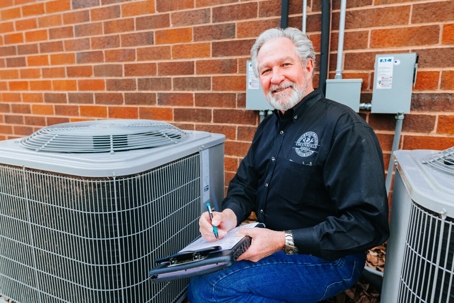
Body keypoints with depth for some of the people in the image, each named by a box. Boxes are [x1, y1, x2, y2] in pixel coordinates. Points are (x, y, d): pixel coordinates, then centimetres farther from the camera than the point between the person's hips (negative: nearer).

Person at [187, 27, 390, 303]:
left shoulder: (345, 127, -18)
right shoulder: (268, 126, 7)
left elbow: (367, 223, -23)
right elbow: (245, 184, 10)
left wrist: (285, 241, -26)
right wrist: (230, 214, -12)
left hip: (325, 259, -7)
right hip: (267, 243, 7)